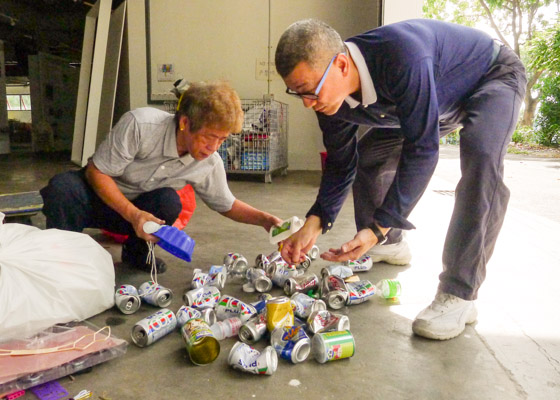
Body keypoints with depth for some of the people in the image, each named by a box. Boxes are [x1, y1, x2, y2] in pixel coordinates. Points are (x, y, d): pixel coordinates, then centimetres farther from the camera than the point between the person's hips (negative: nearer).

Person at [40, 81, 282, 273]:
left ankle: (137, 254, -1)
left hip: (142, 208, 3)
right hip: (101, 194, -3)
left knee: (169, 202, -30)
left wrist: (263, 219, -18)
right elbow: (96, 172, -23)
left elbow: (227, 205, 0)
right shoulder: (140, 124, -30)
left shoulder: (210, 164, -15)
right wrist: (133, 215, -34)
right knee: (62, 188, -35)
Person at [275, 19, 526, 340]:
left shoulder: (402, 57, -44)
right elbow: (341, 164, -10)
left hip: (494, 76, -6)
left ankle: (459, 295, -28)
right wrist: (314, 223, -22)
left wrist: (379, 228, -44)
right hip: (444, 99, 7)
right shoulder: (330, 96, -20)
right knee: (366, 156, 1)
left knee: (482, 158, -35)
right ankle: (390, 246, 20)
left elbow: (421, 150, -41)